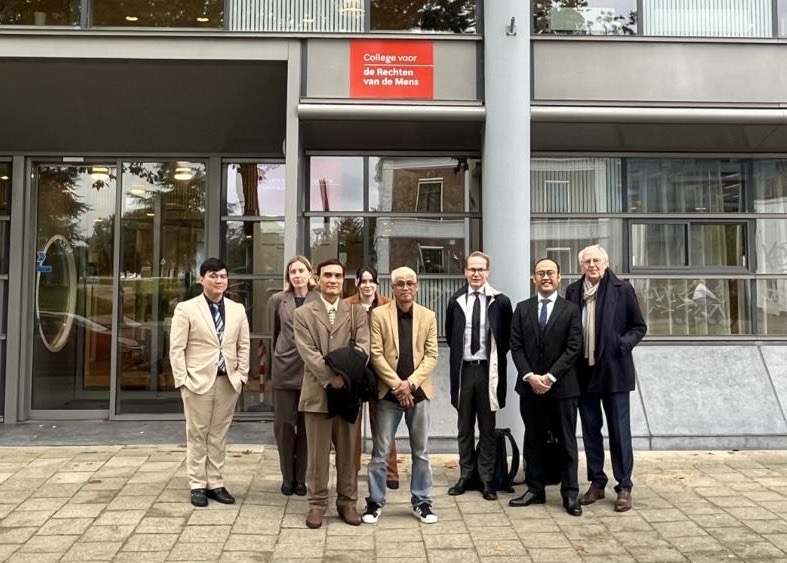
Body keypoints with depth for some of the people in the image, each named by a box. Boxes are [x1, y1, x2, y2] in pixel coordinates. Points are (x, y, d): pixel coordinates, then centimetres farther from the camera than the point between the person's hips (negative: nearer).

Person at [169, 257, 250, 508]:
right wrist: (182, 380, -10)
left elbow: (243, 346, 11)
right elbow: (177, 349, -4)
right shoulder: (186, 309, -3)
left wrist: (241, 376, 3)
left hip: (228, 381, 3)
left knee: (219, 435, 9)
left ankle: (215, 483, 18)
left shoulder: (237, 309, 8)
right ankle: (198, 485, 15)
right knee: (197, 435, 5)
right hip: (198, 381, -3)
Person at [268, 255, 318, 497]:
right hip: (284, 369, 1)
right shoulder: (277, 300, 3)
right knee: (284, 424, 5)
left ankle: (300, 477, 18)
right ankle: (287, 477, 18)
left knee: (306, 425, 7)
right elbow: (274, 333, 13)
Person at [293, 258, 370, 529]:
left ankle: (347, 501, 21)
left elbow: (363, 347, -4)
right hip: (317, 392, -1)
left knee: (348, 451, 9)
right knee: (317, 453, 5)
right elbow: (308, 352, -7)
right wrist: (330, 377, -18)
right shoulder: (303, 313, 4)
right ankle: (317, 503, 17)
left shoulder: (357, 312, 8)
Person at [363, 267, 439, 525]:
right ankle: (375, 501, 16)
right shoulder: (379, 314, -1)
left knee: (421, 452, 9)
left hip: (418, 392, 2)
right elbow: (376, 354, -6)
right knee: (380, 452, 4)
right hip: (389, 392, -2)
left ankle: (421, 502, 22)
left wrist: (410, 383, -11)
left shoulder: (428, 316, 6)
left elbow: (431, 355, 1)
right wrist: (396, 384, -13)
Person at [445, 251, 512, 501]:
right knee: (464, 426, 11)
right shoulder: (456, 301, 2)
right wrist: (460, 354, 8)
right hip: (463, 368, 2)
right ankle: (465, 475, 22)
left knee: (487, 427, 7)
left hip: (488, 369, -2)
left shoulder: (500, 301, -5)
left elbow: (506, 337, 4)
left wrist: (495, 359, 1)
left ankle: (486, 480, 15)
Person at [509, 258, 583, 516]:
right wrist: (530, 376, -11)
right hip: (529, 386, 3)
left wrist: (550, 377, -14)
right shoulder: (522, 308, 8)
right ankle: (535, 490, 19)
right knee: (533, 440, 10)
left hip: (562, 387, -2)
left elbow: (573, 348, -7)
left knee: (566, 442, 3)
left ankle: (570, 494, 11)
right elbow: (516, 346, 3)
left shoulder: (571, 310, 1)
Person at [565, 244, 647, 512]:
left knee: (619, 430, 2)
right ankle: (596, 483, 22)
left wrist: (623, 344, -13)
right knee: (590, 430, 11)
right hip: (584, 371, 3)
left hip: (614, 370, -3)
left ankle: (624, 487, 12)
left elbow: (639, 327, 2)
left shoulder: (622, 289, -3)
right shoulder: (573, 291, 5)